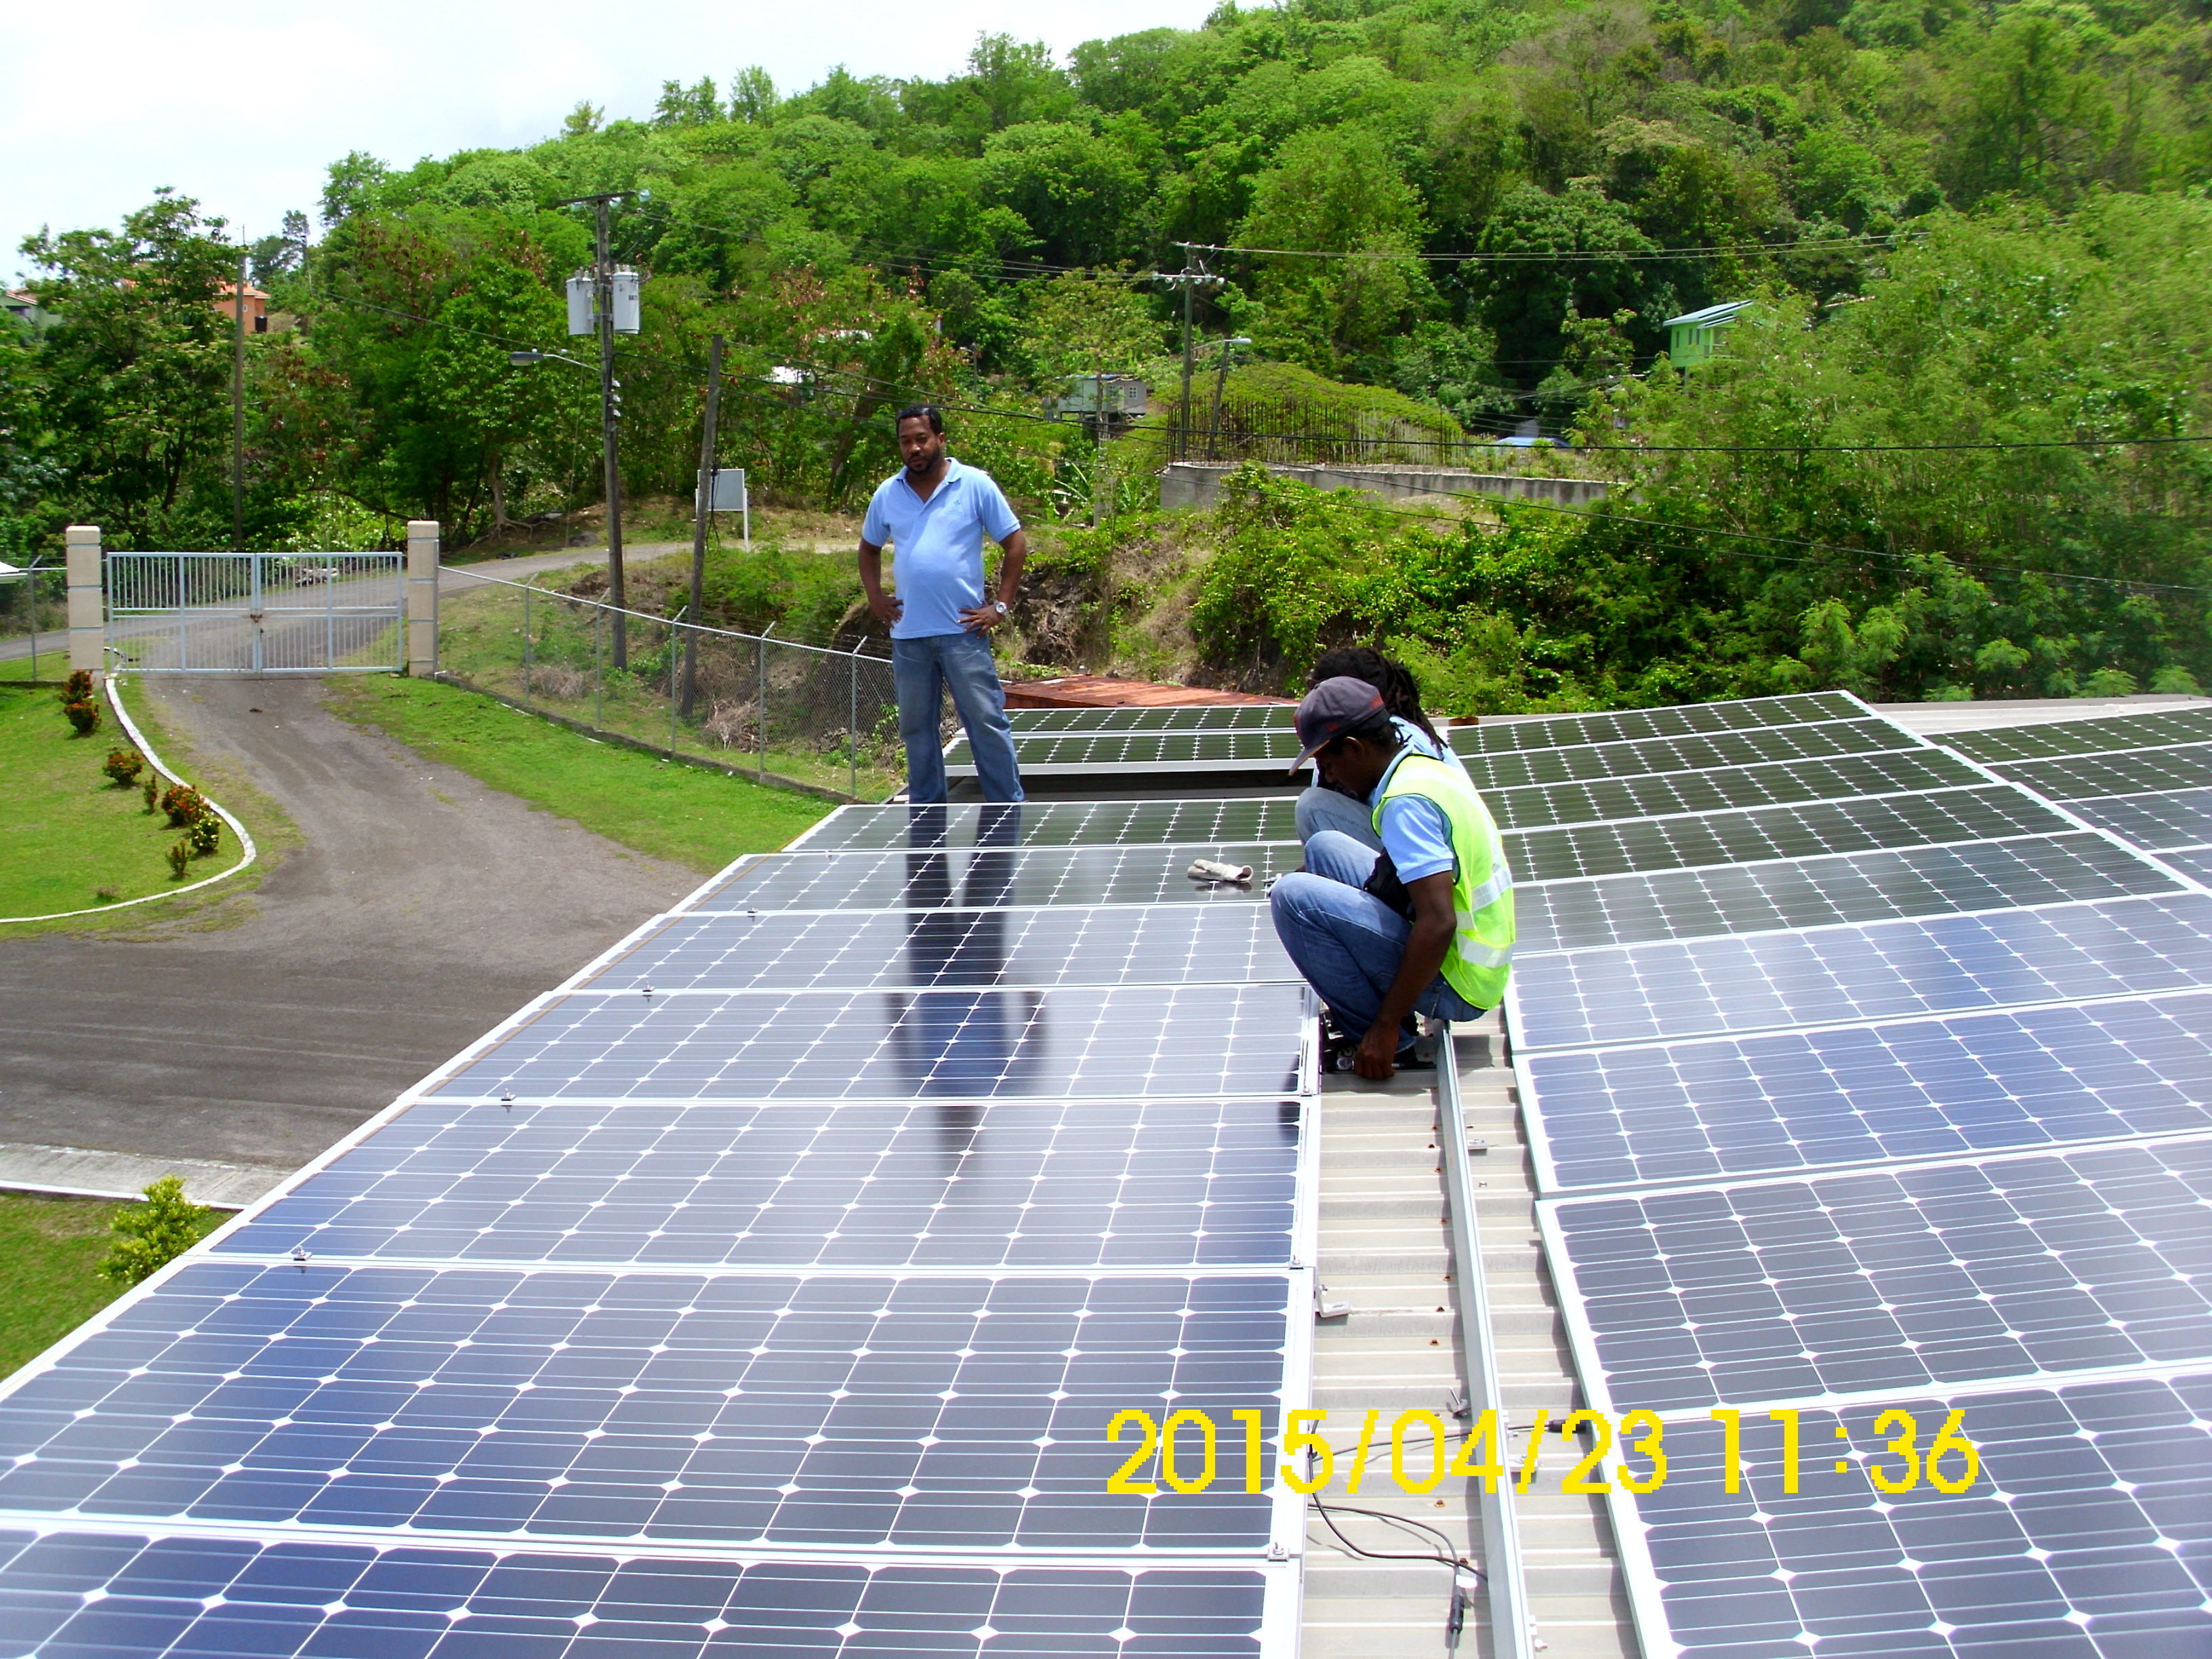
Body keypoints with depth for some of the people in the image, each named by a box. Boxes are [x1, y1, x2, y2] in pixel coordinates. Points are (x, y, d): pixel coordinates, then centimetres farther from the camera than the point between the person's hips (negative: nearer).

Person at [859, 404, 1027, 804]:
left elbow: (1016, 543, 2)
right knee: (916, 729, 8)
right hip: (908, 634, 4)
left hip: (963, 631, -4)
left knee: (987, 722, -5)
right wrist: (875, 597, 12)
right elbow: (869, 548, 26)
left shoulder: (975, 485, 0)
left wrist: (1001, 606, -3)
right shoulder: (887, 494, 10)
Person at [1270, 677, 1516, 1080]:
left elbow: (1439, 924, -28)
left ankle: (1388, 1042, -6)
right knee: (1323, 848, 13)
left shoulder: (1406, 802, -22)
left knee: (1293, 896, -17)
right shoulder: (1424, 766, 9)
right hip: (1474, 964, 10)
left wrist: (1386, 1028, -22)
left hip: (1454, 986, -10)